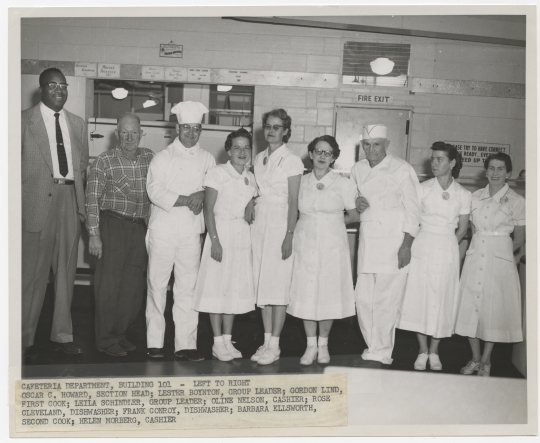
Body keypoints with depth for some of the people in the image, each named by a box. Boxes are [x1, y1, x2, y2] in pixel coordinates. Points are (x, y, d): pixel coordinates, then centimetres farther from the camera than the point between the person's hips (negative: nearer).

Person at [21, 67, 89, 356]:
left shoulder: (78, 124, 15)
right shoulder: (25, 120, 1)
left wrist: (80, 199, 8)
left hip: (70, 200, 5)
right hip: (38, 200, -4)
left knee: (66, 271, 9)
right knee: (33, 271, -2)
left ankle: (62, 334, 19)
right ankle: (24, 338, 10)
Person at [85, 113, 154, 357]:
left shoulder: (149, 157, 8)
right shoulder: (104, 161, -5)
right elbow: (92, 199, -7)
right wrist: (94, 235, -12)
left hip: (139, 227, 5)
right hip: (112, 225, -4)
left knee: (134, 286, 9)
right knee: (109, 284, -1)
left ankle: (119, 333, 25)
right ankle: (106, 339, 12)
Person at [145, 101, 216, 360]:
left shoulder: (208, 160, 12)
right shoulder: (162, 158, 2)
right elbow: (156, 192, -11)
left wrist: (202, 195, -10)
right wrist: (187, 200, -17)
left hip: (191, 232, 2)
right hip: (163, 230, -2)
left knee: (187, 288, 2)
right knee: (157, 285, 3)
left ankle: (185, 344, 6)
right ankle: (154, 343, 13)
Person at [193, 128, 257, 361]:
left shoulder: (250, 178, 11)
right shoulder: (217, 173, -6)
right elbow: (208, 209, -10)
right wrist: (215, 240, -16)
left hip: (243, 236, 5)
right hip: (221, 233, -5)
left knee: (235, 288, 9)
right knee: (218, 287, -1)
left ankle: (228, 340, 20)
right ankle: (218, 343, 9)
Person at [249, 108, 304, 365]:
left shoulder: (291, 160, -4)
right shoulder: (259, 159, 13)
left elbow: (293, 202, -8)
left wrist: (289, 235, -13)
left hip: (280, 223, -6)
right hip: (259, 222, 6)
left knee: (277, 284, -4)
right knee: (262, 284, 6)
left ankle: (274, 346, 3)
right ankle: (266, 342, 14)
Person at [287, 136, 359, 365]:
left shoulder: (343, 184, 0)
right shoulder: (301, 182, 6)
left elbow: (354, 215, 6)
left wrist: (332, 221, 6)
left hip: (332, 245, -2)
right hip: (305, 244, 2)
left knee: (329, 293, 3)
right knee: (306, 294, 3)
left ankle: (323, 345, 21)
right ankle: (311, 345, 17)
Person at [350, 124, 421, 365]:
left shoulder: (401, 170, -4)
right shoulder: (358, 169, 12)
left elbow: (412, 209, -4)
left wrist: (406, 245, -10)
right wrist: (356, 203, 0)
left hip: (393, 244, -5)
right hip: (367, 243, 5)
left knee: (387, 302, -5)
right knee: (363, 299, 4)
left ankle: (382, 354, 7)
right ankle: (373, 348, 18)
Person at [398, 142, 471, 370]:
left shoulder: (463, 194, 0)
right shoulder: (422, 188, -2)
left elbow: (462, 228, 9)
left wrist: (447, 245, 6)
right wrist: (418, 243, 0)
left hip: (448, 250, 0)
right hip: (423, 246, 0)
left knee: (442, 299, 4)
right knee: (419, 296, 1)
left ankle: (434, 352, 19)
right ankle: (423, 351, 15)